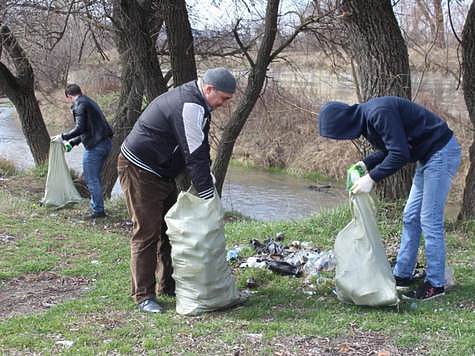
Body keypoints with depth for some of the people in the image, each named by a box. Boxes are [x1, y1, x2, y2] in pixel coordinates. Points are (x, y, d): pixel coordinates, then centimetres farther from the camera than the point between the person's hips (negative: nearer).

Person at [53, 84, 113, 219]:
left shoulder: (79, 105, -8)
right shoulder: (89, 101, 22)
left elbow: (80, 128, -18)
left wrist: (63, 137, -6)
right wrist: (71, 143, 33)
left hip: (95, 146, -10)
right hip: (105, 143, 10)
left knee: (91, 179, -2)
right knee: (95, 177, 19)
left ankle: (98, 210, 2)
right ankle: (96, 206, 26)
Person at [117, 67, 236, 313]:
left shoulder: (192, 101, 9)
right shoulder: (189, 107, -25)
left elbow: (200, 151, 13)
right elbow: (195, 156, -26)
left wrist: (208, 181, 4)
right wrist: (208, 197, -23)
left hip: (161, 172, 11)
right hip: (139, 170, -11)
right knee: (147, 233, -8)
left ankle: (168, 285, 22)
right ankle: (144, 295, -1)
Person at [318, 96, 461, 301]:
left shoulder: (379, 113, -26)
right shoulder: (365, 117, 5)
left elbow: (400, 153, -28)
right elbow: (388, 148, 14)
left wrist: (372, 178, -23)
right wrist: (366, 164, -1)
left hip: (441, 152, -10)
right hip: (427, 156, 10)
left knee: (430, 221, -7)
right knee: (410, 218, 13)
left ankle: (435, 284, 2)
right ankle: (402, 275, 22)